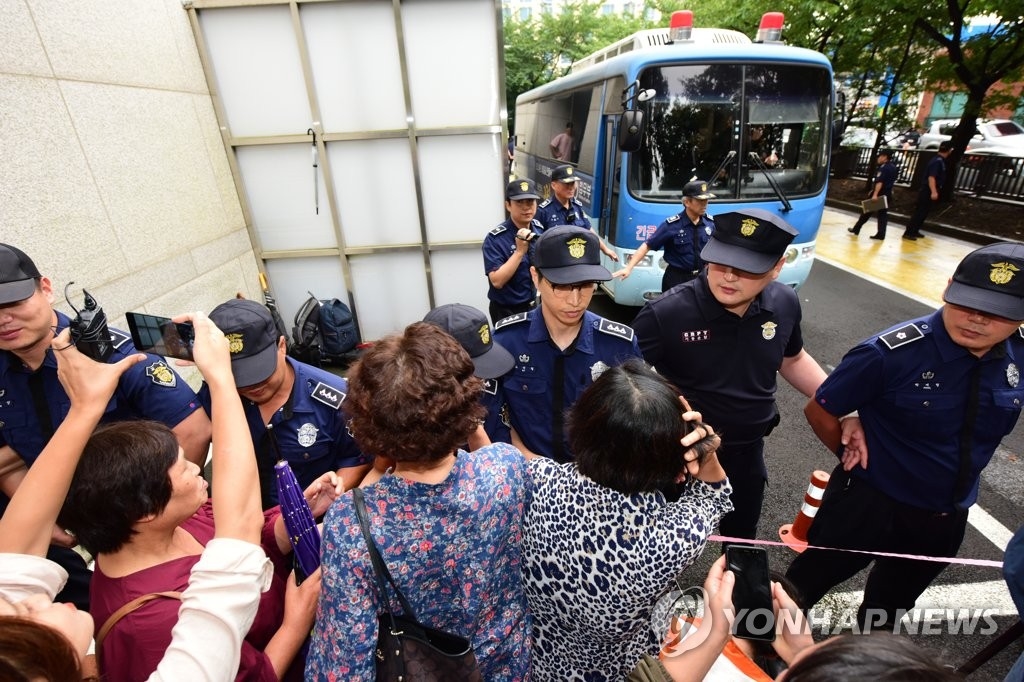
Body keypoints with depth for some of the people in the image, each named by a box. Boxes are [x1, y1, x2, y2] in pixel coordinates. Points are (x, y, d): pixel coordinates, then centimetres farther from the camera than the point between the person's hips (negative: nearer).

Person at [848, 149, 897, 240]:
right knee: (883, 214, 5)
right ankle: (881, 234, 1)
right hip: (888, 194, 8)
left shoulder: (883, 168, -15)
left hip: (879, 193, -8)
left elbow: (880, 182, -25)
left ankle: (856, 229, 13)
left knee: (866, 211, 4)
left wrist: (875, 194, -31)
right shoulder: (893, 167, 14)